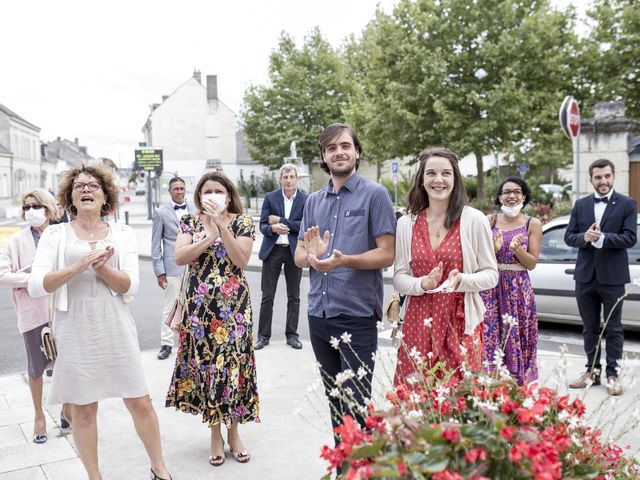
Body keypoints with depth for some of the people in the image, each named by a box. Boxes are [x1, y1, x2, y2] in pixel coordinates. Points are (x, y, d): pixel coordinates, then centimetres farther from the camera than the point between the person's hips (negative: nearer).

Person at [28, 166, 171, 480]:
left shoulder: (122, 234, 4)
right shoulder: (55, 235, 1)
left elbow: (130, 286, -4)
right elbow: (36, 286, -9)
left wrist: (101, 266, -19)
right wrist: (78, 266, -21)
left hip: (116, 330, 1)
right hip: (75, 333, -1)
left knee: (139, 402, 7)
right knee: (83, 409, 8)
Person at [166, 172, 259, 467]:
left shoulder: (242, 222, 1)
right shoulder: (190, 222, 6)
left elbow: (241, 260, -13)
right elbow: (179, 257, -9)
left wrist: (222, 226, -19)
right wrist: (209, 236, -19)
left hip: (234, 305, -1)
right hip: (200, 305, 1)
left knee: (233, 362, 1)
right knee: (205, 363, 4)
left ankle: (233, 432, 19)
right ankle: (215, 433, 20)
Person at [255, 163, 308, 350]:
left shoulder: (306, 199, -1)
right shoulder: (270, 197, 2)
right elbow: (263, 225, 0)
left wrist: (280, 220, -12)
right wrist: (273, 228, -22)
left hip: (295, 251, 0)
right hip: (272, 250, 0)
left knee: (294, 296, 8)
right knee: (267, 295, 3)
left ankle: (292, 334, 19)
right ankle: (263, 335, 12)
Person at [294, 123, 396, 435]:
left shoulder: (375, 195, -4)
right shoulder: (314, 201, 13)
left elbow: (386, 255, -9)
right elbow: (299, 256, 12)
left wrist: (344, 260, -24)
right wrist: (311, 255, -12)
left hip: (357, 315, -6)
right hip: (319, 313, 6)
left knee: (356, 404, -2)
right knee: (334, 399, 18)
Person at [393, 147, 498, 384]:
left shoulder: (475, 220, -1)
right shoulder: (406, 223, 5)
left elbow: (491, 275, 2)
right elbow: (399, 278, 6)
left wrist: (461, 281, -17)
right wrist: (422, 284, -14)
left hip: (461, 324, -1)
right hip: (418, 324, 2)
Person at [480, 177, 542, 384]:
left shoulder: (533, 224, 4)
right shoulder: (489, 221, 6)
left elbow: (532, 263, 1)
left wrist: (517, 249, -15)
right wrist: (493, 249, -14)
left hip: (518, 289, 0)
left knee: (516, 337, 0)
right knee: (489, 335, -3)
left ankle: (517, 383, 13)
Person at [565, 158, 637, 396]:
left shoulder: (627, 204, -2)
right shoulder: (580, 205, 8)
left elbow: (630, 238, -11)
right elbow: (569, 236, 4)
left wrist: (601, 238, -22)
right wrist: (584, 237, -16)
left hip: (612, 276, -3)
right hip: (585, 275, 3)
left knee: (613, 329, 6)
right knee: (590, 329, 13)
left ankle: (612, 374, 16)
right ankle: (592, 371, 25)